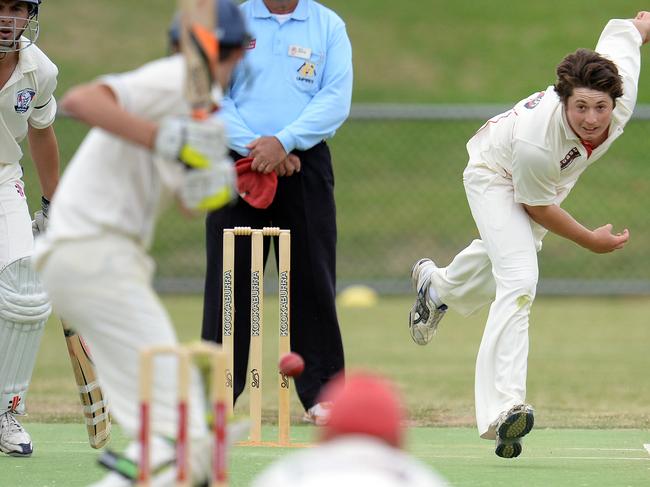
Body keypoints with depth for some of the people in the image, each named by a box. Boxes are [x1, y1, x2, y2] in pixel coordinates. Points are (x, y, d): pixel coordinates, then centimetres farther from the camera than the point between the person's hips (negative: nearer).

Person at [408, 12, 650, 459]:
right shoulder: (535, 138, -46)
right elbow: (536, 205, -26)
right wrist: (590, 241, -18)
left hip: (549, 179, 7)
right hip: (497, 177, -7)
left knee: (502, 259, 33)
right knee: (519, 280, -25)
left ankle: (438, 285, 67)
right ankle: (503, 409, -29)